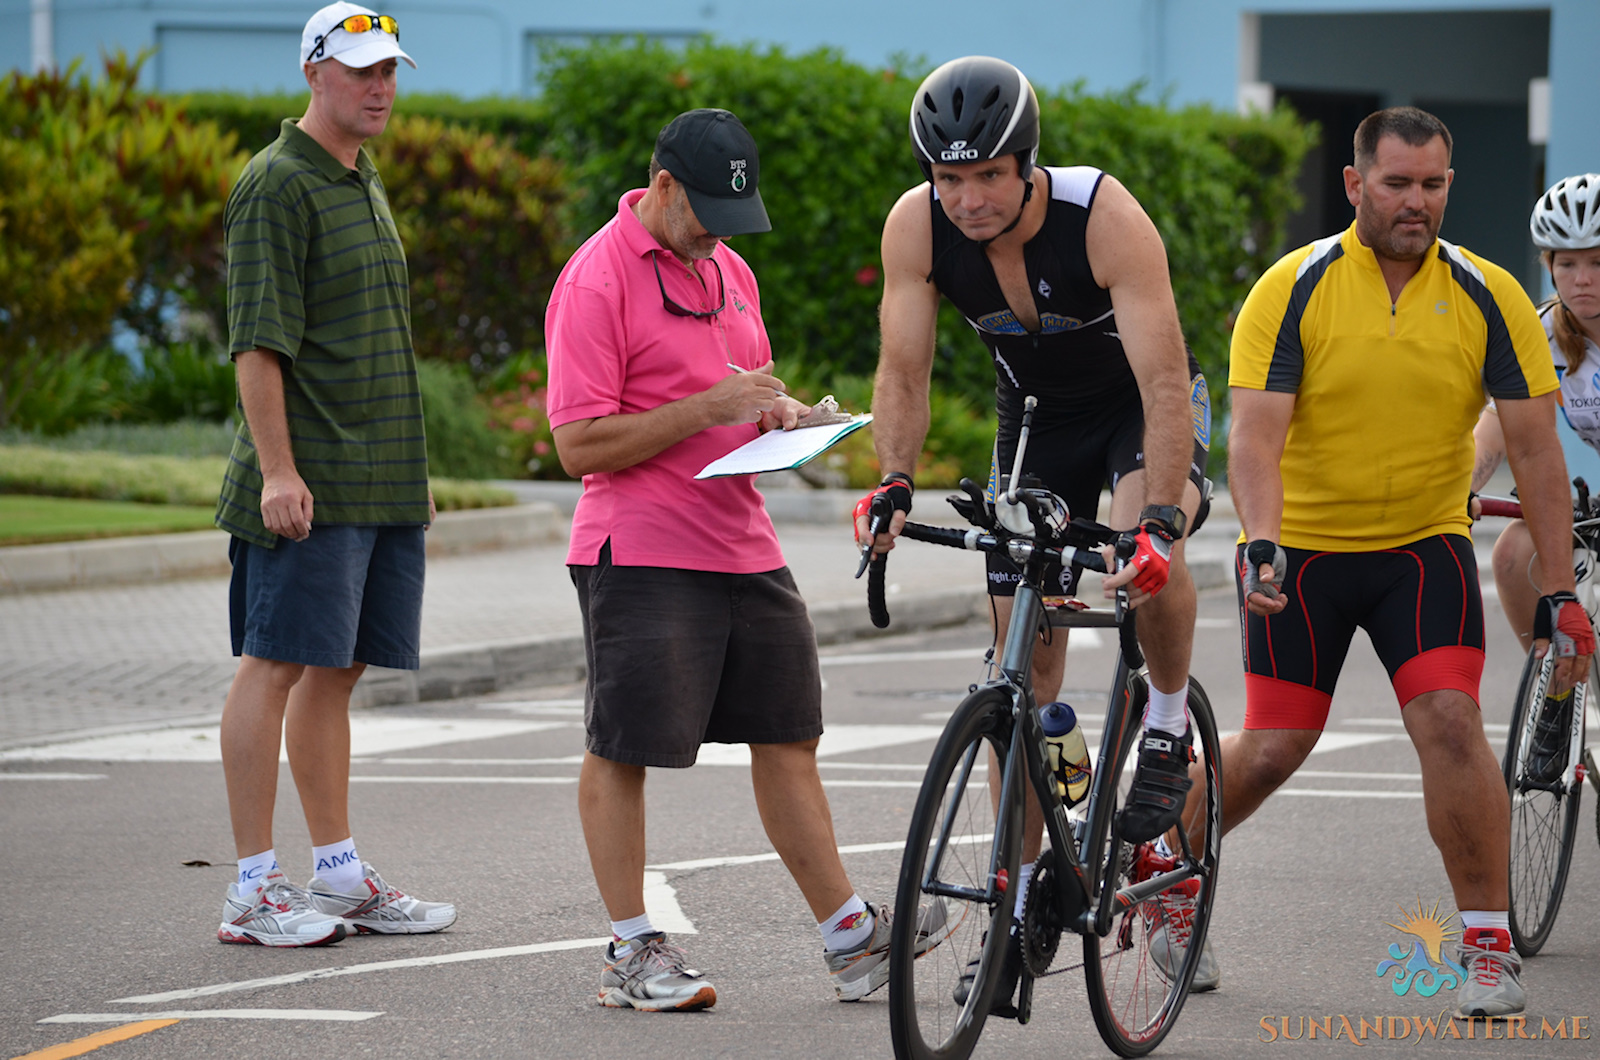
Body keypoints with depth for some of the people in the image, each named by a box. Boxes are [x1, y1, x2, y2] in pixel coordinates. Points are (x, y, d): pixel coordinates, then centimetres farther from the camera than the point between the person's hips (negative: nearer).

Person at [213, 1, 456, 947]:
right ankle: (255, 889, -6)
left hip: (381, 480, 9)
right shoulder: (277, 185, -8)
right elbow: (259, 339, -15)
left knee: (336, 671, 11)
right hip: (308, 486, -9)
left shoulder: (365, 184, 19)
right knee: (277, 664, -7)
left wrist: (411, 466, 22)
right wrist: (276, 469, -21)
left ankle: (339, 876, 15)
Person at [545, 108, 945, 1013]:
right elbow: (582, 444, -16)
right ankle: (632, 952, 8)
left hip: (743, 546, 8)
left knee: (790, 736, 9)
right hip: (641, 555, -8)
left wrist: (779, 413, 6)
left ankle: (851, 937, 13)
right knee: (621, 753, -1)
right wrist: (710, 407, -19)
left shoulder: (730, 272, 16)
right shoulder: (598, 279, -10)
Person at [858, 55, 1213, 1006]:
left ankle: (1169, 730, -8)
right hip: (1039, 416, 4)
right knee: (1027, 659, 0)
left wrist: (1159, 518, -47)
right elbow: (905, 372, -16)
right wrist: (896, 483, -32)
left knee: (1148, 554, -36)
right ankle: (1022, 898, 9)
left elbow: (1166, 381, -37)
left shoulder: (1105, 219, -33)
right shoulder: (917, 226, -22)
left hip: (1145, 407, -4)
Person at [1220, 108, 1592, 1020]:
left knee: (1451, 721, -18)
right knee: (1273, 749, 0)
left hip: (1424, 544, 1)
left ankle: (1490, 943, -8)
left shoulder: (1489, 297, -8)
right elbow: (1255, 437, -19)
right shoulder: (1293, 291, -13)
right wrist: (1265, 543, -36)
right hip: (1304, 547, -1)